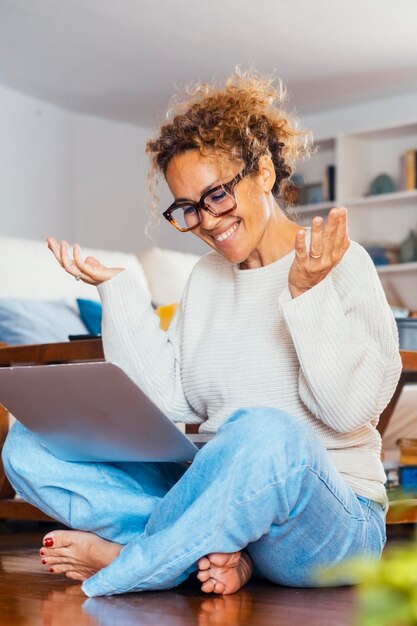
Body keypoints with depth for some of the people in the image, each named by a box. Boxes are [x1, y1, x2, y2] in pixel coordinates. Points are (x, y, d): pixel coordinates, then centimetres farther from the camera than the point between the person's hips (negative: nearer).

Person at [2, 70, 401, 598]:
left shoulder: (341, 263, -2)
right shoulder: (207, 277, 15)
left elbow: (349, 409, -13)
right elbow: (172, 400, 4)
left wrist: (307, 293, -22)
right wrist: (118, 288, 3)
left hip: (331, 511, -5)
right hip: (218, 494, 5)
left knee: (269, 434, -41)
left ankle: (118, 565, -17)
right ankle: (217, 549, -20)